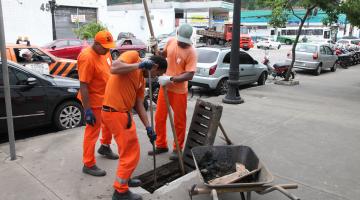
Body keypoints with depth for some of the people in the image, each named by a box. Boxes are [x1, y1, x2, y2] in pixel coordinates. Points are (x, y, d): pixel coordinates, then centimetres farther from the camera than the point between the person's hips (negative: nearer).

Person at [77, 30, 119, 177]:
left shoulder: (105, 52, 1)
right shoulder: (87, 57, -25)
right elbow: (83, 85, -26)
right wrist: (87, 110, -27)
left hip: (106, 97, 9)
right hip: (94, 100, -9)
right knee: (93, 131, 0)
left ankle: (105, 147, 47)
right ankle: (88, 165, 12)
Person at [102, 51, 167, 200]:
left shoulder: (142, 79, 16)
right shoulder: (133, 55, -6)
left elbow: (139, 105, 14)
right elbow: (114, 69, -24)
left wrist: (148, 128, 9)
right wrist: (139, 65, -19)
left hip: (123, 112, 10)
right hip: (115, 112, -10)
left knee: (128, 150, 25)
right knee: (131, 153, -1)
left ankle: (124, 178, 45)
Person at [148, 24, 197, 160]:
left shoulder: (191, 52, -18)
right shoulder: (171, 42, 0)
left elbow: (189, 75, -25)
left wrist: (170, 79, -32)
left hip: (179, 91, -6)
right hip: (165, 87, 6)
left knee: (179, 121, 6)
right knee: (159, 118, 12)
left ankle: (177, 148, 23)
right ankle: (161, 145, 29)